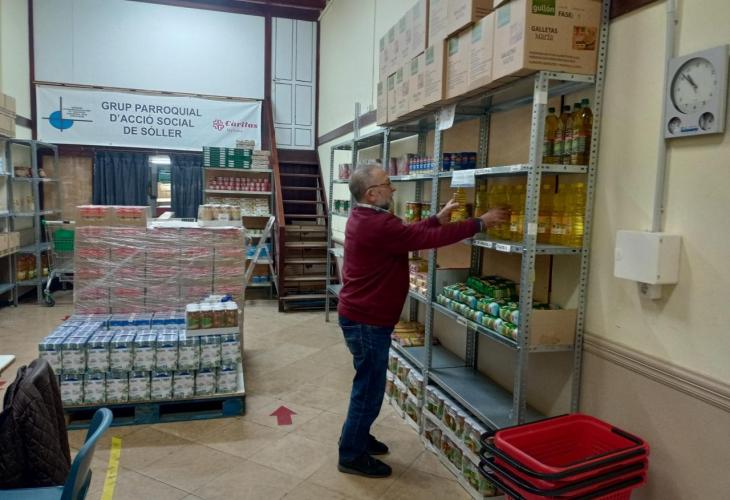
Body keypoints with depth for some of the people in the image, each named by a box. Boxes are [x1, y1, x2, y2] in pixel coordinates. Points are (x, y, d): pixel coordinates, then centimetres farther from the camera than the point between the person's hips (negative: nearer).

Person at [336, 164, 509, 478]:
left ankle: (356, 437, 39)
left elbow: (409, 233, 12)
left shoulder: (363, 218, 9)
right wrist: (480, 224, -16)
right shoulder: (378, 225, -25)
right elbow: (429, 239, -24)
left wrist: (438, 218, 2)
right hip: (367, 321, -10)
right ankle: (352, 456, 19)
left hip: (360, 315, 11)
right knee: (369, 388, 3)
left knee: (367, 384, 22)